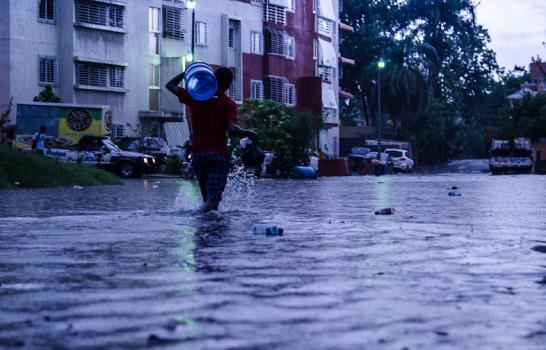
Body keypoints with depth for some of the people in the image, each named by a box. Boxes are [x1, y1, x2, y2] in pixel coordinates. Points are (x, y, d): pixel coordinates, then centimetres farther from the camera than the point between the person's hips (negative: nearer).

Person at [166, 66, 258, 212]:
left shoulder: (195, 97, 5)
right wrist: (249, 133, -2)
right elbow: (232, 130, -17)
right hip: (219, 154, -4)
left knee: (208, 198, 19)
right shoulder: (228, 104, -3)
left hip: (197, 153, 4)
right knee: (213, 199, -12)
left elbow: (170, 85, 16)